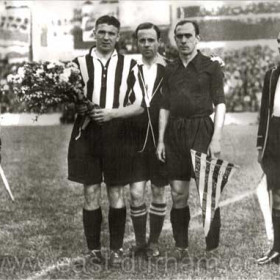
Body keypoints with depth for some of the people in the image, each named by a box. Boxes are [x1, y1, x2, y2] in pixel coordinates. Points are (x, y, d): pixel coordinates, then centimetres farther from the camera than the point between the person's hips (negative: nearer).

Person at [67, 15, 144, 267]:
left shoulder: (129, 65, 2)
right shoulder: (80, 64, 4)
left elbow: (139, 105, -1)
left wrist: (112, 113, -15)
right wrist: (78, 108, -14)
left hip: (117, 137, 0)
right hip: (86, 135, 0)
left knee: (116, 196, 6)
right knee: (91, 194, 4)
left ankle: (116, 249, 18)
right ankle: (94, 249, 16)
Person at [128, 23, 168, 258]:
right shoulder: (130, 69, 3)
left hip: (162, 140, -1)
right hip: (136, 140, 1)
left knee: (158, 192, 8)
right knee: (136, 194, -1)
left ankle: (154, 243, 20)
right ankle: (140, 242, 15)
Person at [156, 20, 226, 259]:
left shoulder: (211, 67, 2)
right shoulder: (170, 70, 14)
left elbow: (220, 105, -3)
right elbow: (165, 107, 15)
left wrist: (216, 139, -12)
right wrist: (161, 140, 7)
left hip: (201, 130, -4)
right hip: (175, 133, 4)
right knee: (178, 195, 5)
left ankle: (211, 249, 2)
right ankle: (181, 247, 13)